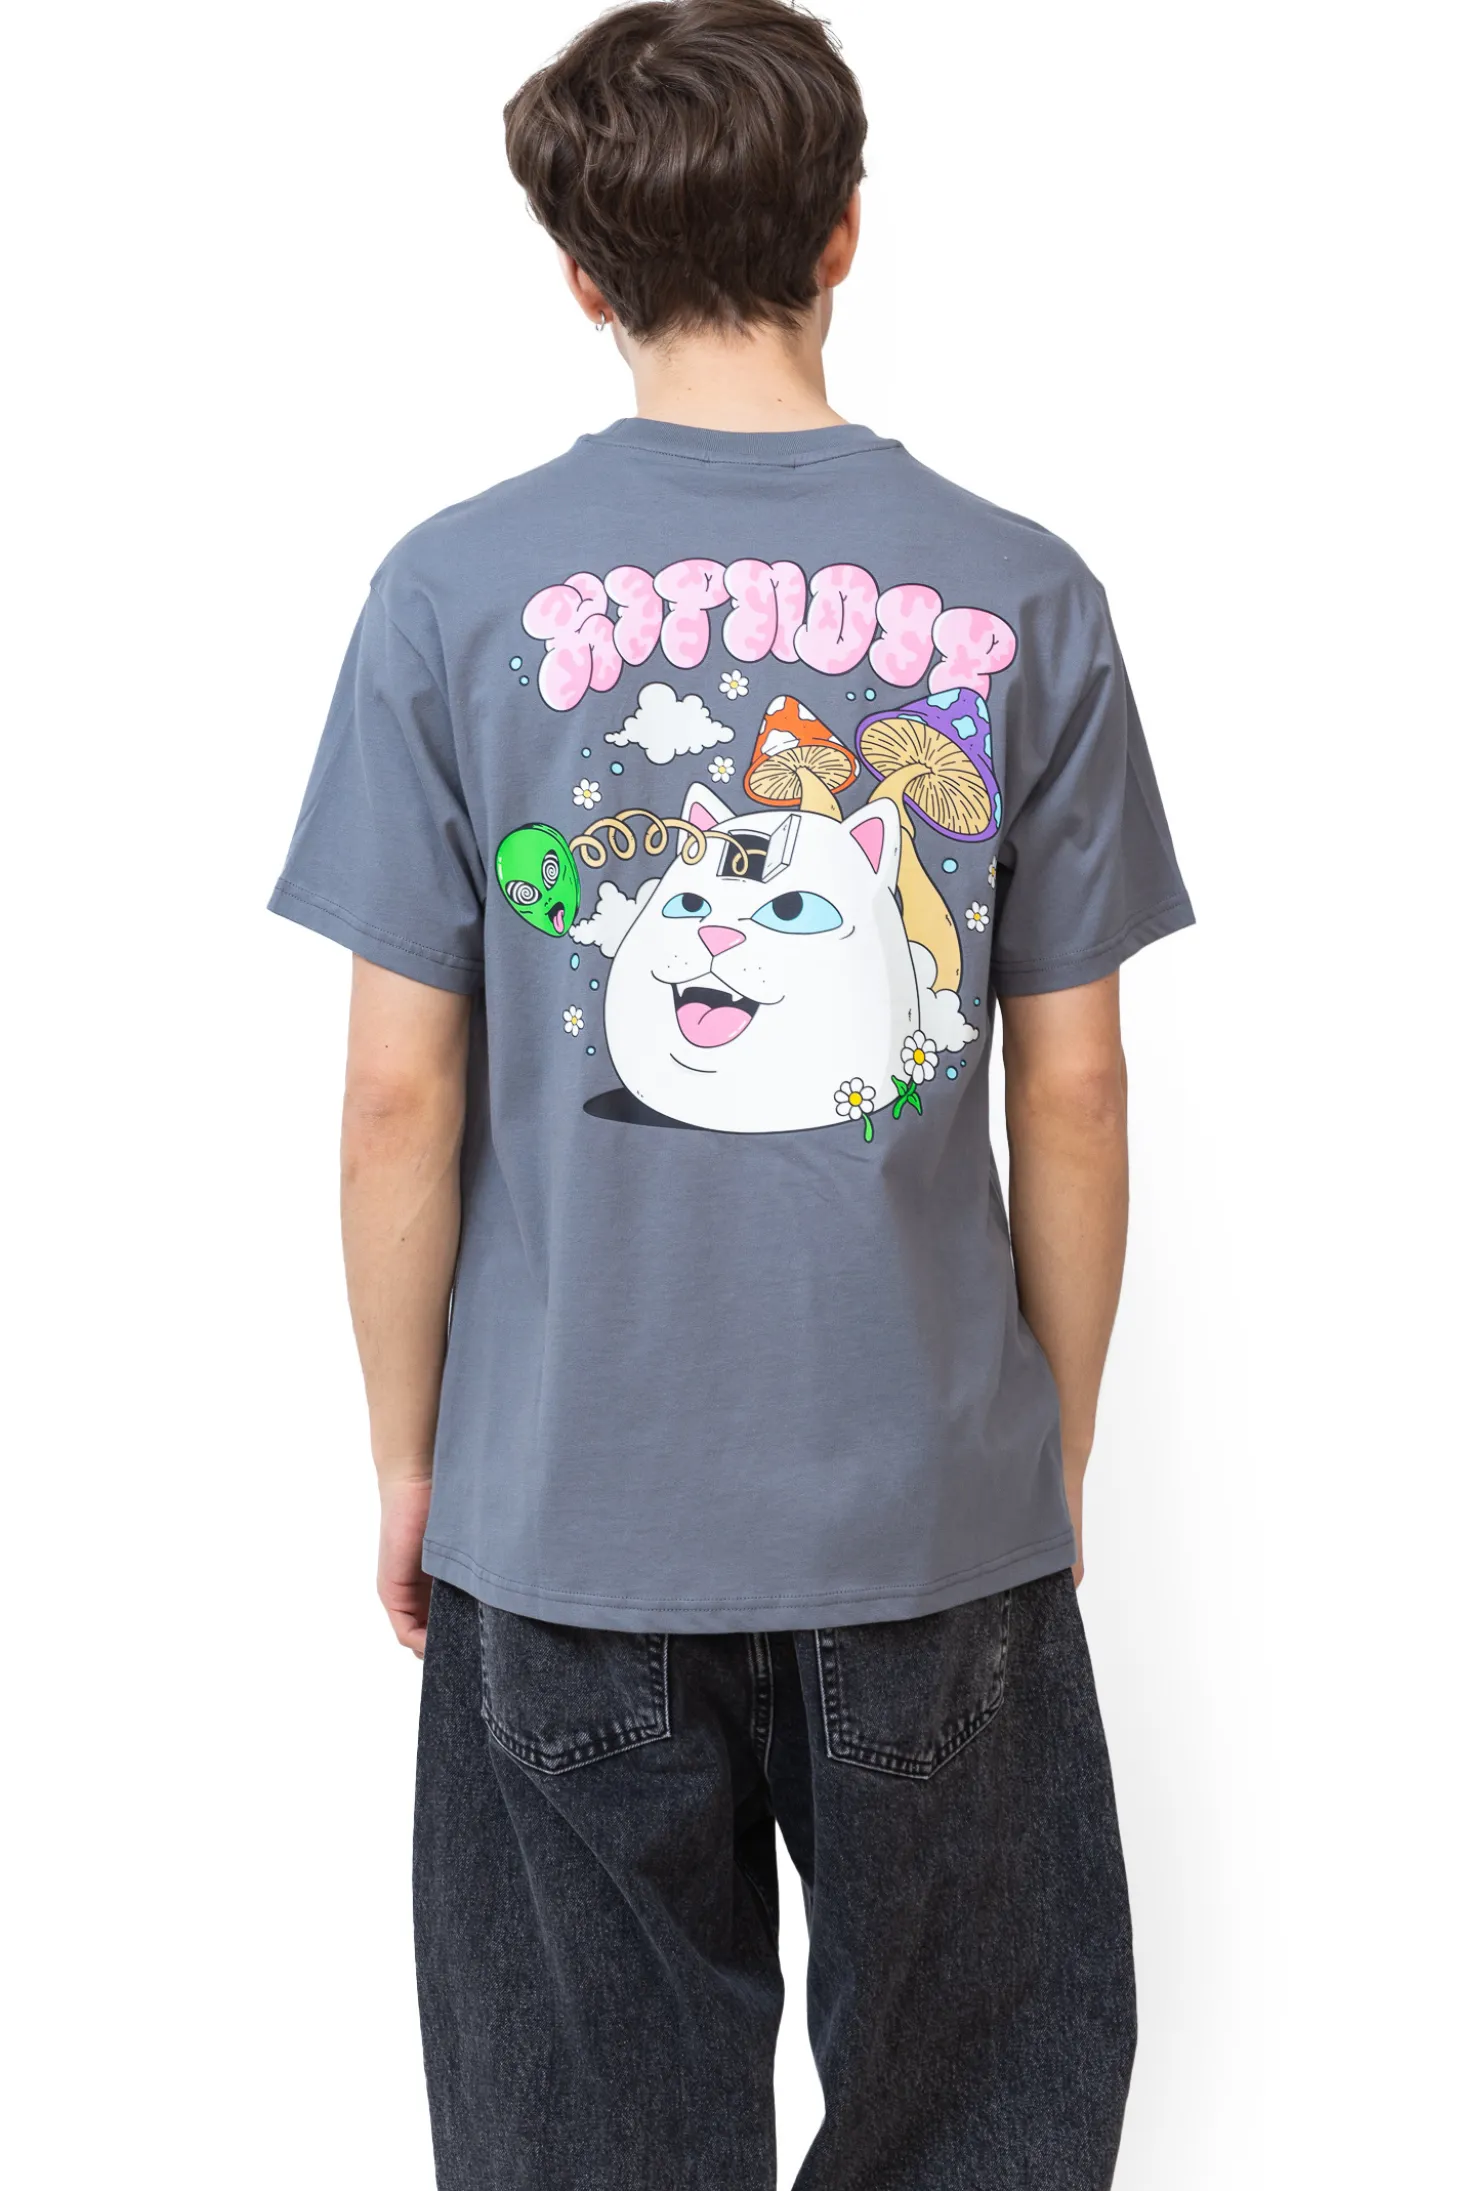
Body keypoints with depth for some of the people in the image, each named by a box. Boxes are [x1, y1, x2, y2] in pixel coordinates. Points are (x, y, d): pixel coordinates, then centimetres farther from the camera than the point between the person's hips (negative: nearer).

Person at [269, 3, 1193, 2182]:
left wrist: (408, 1456, 7)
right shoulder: (1023, 599, -5)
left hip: (562, 1514, 0)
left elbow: (400, 1095, -6)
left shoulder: (455, 592, -7)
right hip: (937, 1507, 1)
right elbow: (1073, 1098, -2)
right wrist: (1060, 1451, 11)